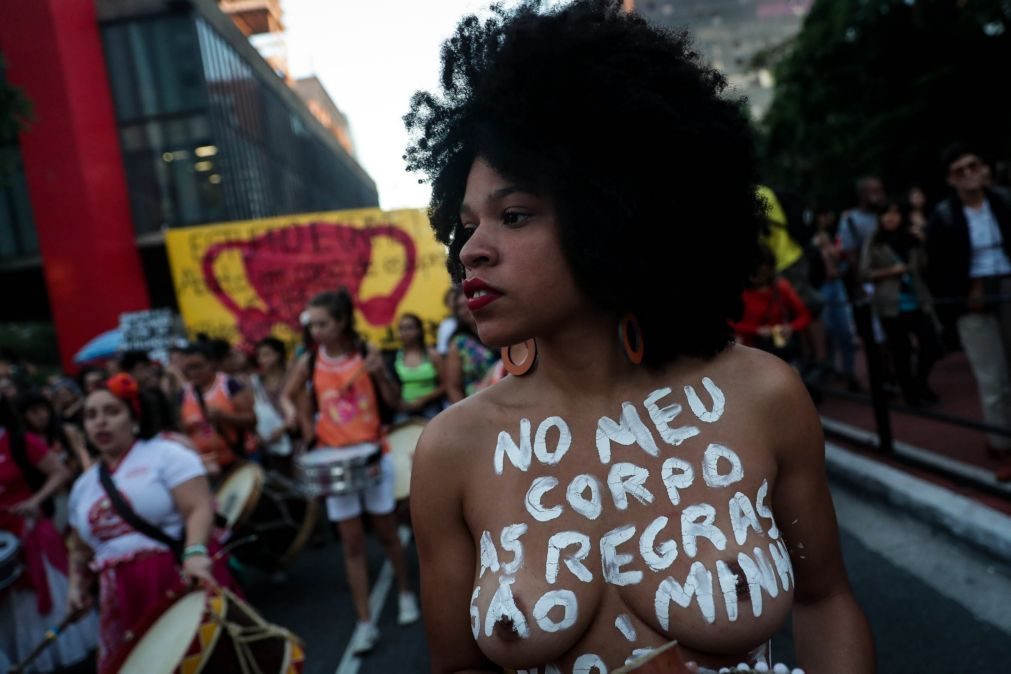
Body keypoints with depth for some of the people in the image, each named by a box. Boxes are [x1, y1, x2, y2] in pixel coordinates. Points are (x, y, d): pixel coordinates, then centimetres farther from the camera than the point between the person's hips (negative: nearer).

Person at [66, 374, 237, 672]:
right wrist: (77, 585, 11)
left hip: (181, 579, -6)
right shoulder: (83, 485, 18)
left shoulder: (165, 453, -4)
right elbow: (81, 550, 28)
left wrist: (194, 553, -31)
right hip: (124, 599, 6)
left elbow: (200, 508, -16)